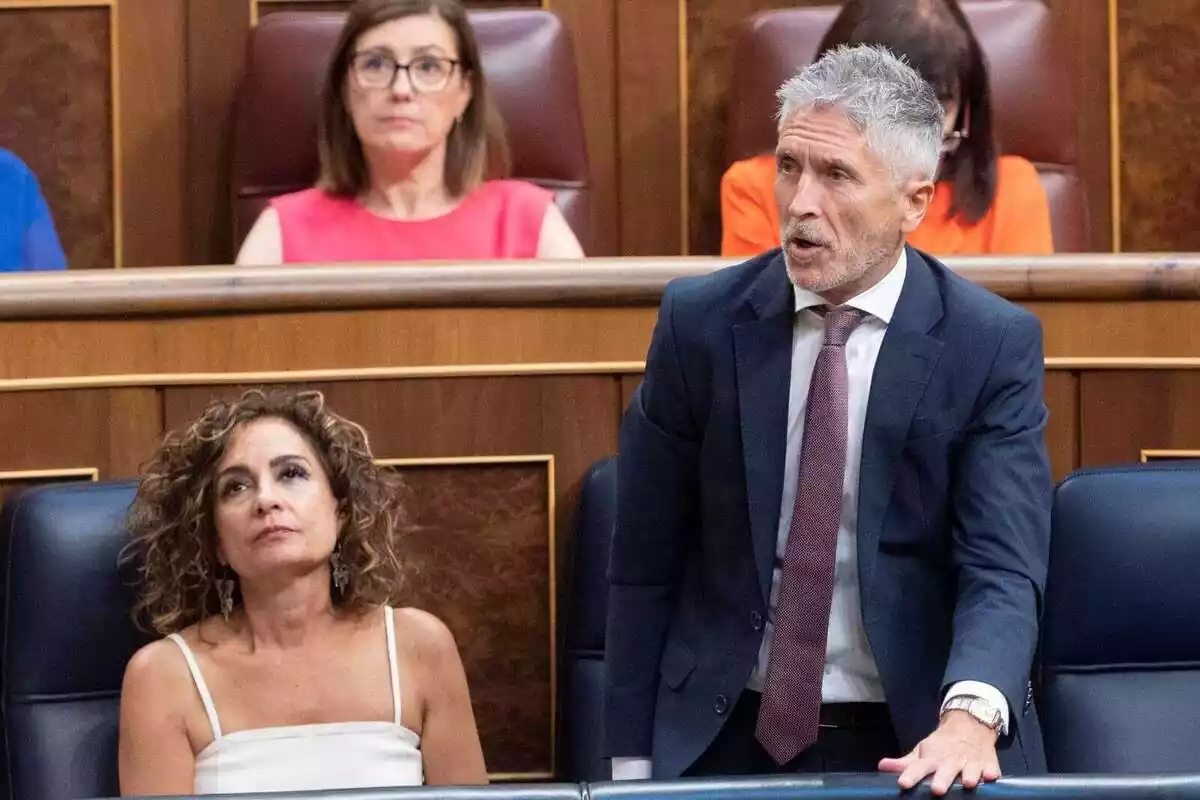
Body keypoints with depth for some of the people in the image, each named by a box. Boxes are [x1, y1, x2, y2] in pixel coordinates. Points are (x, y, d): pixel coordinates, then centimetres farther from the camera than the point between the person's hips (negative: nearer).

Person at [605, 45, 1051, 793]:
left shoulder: (993, 345, -7)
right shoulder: (701, 320, -3)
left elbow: (1002, 568, -16)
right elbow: (645, 561, 0)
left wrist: (969, 718, -34)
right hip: (727, 737, 1)